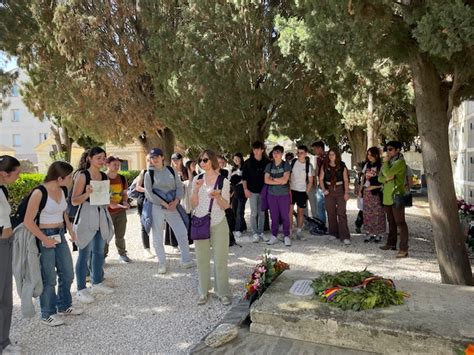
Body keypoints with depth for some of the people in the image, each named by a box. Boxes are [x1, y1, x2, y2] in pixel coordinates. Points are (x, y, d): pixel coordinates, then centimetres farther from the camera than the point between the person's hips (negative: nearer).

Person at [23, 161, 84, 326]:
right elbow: (28, 221, -17)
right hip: (44, 237, -7)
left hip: (60, 236, 7)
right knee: (49, 278, 5)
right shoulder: (39, 193, -19)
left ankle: (64, 306, 36)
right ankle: (47, 314, 23)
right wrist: (45, 239, -18)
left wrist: (70, 230, 6)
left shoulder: (62, 190, 3)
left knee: (67, 274, 15)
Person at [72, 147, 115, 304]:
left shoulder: (104, 176, 9)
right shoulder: (82, 176, -9)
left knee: (99, 252, 15)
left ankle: (97, 283, 30)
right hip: (87, 216, -6)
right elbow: (74, 201, -10)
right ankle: (81, 290, 10)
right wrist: (87, 193, -26)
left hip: (102, 216, 7)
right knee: (85, 254, -1)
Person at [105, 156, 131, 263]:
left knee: (120, 235, 14)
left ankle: (122, 254, 28)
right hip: (107, 211, -4)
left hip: (121, 211, 4)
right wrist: (110, 203, -22)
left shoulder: (122, 178, 7)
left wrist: (125, 201, -2)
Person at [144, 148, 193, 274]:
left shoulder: (171, 171, 7)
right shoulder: (149, 174, -1)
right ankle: (162, 264, 17)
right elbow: (149, 193, -8)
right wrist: (164, 204, -14)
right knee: (157, 237, 2)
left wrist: (176, 201, -11)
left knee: (182, 232, 0)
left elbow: (179, 187, 6)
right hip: (156, 207, -2)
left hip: (172, 206, 3)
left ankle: (186, 260, 14)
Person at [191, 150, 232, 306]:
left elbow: (225, 206, -3)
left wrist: (218, 196, -22)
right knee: (202, 259, 7)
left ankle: (223, 292, 12)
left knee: (220, 259, 1)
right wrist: (196, 190, -15)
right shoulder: (197, 180, 4)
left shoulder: (223, 181, -3)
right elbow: (194, 204, 1)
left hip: (218, 224, -2)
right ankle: (204, 292, 19)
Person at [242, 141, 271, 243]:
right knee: (254, 213, -1)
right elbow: (244, 177, 1)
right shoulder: (248, 162, -1)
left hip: (263, 191, 2)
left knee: (262, 213, 8)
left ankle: (261, 233, 18)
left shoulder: (267, 162, 3)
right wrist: (245, 189, -7)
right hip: (252, 191, -2)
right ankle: (255, 233, 8)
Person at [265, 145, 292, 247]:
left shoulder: (286, 165, -1)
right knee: (274, 216, 7)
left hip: (284, 194, -2)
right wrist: (279, 181, -10)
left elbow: (285, 179, -13)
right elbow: (266, 180, -3)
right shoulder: (269, 165, 7)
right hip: (272, 194, 3)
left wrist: (273, 179, -4)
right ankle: (274, 236, 16)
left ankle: (287, 236, 10)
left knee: (285, 216, 1)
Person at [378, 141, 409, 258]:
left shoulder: (400, 162, -10)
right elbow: (380, 178, 12)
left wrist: (385, 162, -7)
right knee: (391, 222, 16)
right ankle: (391, 243, 26)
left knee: (400, 223, -8)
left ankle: (404, 249, -7)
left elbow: (388, 173, -23)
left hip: (397, 196, -9)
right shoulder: (389, 162, 17)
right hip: (387, 196, 9)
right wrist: (386, 178, -10)